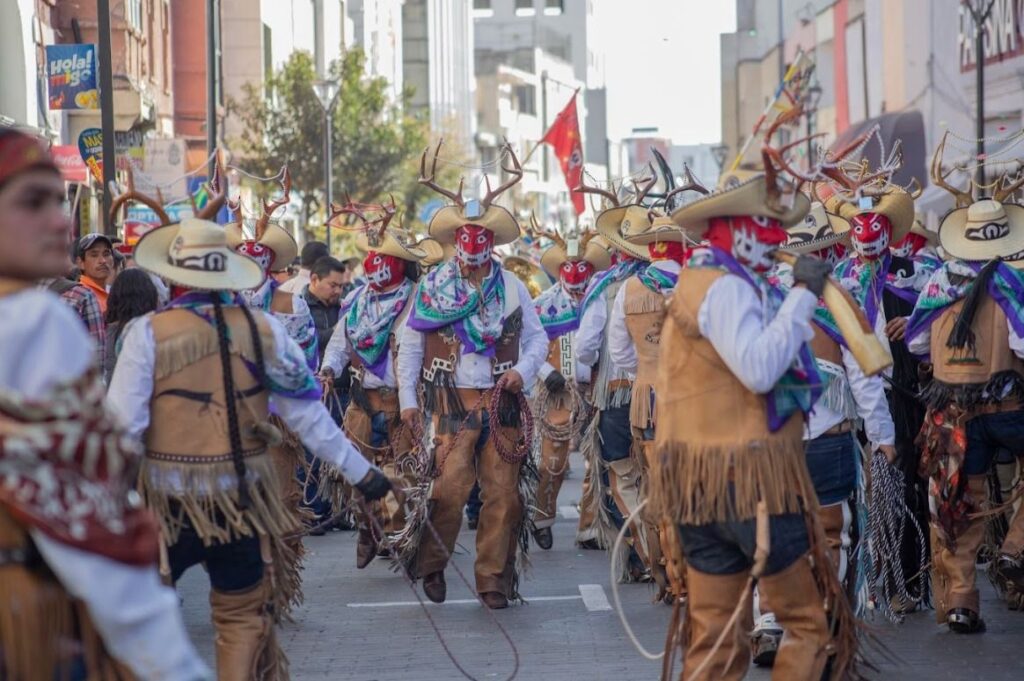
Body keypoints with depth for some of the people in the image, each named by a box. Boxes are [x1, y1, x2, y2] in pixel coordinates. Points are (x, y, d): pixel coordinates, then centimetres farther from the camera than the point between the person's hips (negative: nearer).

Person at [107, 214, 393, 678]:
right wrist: (359, 472, 8)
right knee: (242, 617, 15)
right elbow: (308, 414, 0)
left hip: (168, 498, -2)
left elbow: (121, 424, -11)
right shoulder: (263, 328, -2)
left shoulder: (149, 332, -9)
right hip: (243, 497, 2)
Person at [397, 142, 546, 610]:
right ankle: (432, 565, 11)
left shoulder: (511, 286, 10)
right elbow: (410, 344, 8)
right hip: (451, 403, -2)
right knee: (448, 488, -11)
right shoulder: (432, 286, 5)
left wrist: (523, 370, -6)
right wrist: (407, 400, 2)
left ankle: (494, 578, 9)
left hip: (502, 404, 2)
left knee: (503, 494, -1)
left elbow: (536, 337, 14)